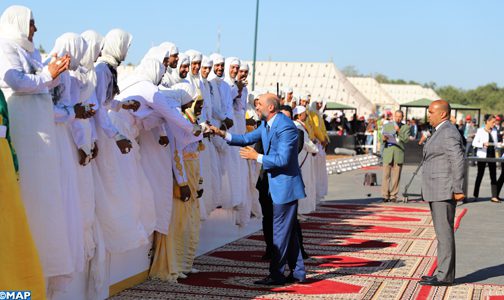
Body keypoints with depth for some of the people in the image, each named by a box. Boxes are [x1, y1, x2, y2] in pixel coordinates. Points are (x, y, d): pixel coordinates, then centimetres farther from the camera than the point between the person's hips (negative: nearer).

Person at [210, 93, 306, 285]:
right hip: (277, 185, 10)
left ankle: (276, 275, 6)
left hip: (285, 185, -10)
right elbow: (247, 139, 13)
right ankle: (298, 273, 22)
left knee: (280, 232, -2)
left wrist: (256, 157, -17)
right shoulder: (266, 125, 10)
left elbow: (282, 159, -24)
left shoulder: (285, 127, -20)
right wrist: (223, 134, 2)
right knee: (288, 232, 14)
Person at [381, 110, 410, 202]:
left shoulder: (405, 127, 10)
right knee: (386, 175, -5)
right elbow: (383, 138, 12)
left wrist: (399, 131, -14)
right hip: (388, 153, 1)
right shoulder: (387, 126, 14)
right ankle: (385, 195, -2)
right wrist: (384, 139, -11)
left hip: (399, 154, -1)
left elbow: (406, 139, -3)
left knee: (396, 176, -1)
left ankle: (393, 195, 4)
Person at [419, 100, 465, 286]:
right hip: (436, 192, 11)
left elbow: (458, 161, -20)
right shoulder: (440, 132, 18)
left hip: (444, 192, -11)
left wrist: (458, 190, -21)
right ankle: (443, 273, 18)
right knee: (442, 232, 12)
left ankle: (445, 276, -3)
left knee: (444, 232, -7)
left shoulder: (448, 133, -14)